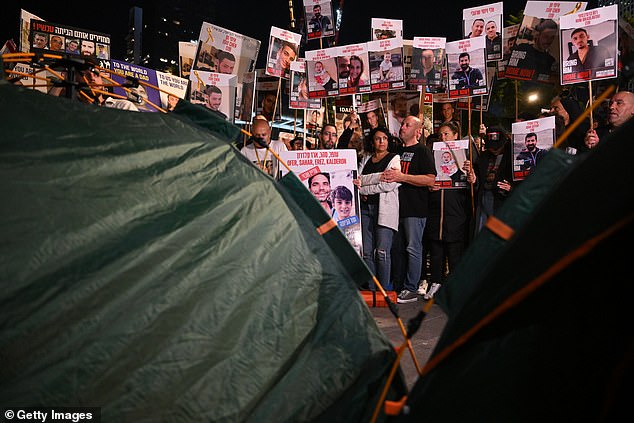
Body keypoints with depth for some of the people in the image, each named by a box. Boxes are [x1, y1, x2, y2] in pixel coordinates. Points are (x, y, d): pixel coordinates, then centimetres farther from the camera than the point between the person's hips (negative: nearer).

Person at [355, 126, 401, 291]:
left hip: (384, 208, -4)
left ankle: (385, 289, -3)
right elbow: (358, 179, 8)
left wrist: (363, 189, -6)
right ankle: (372, 289, 8)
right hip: (366, 207, 5)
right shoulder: (366, 160, 20)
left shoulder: (394, 159, 5)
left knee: (382, 252, -10)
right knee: (367, 251, 1)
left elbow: (390, 185, -9)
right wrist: (381, 176, -9)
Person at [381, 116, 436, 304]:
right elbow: (391, 173, 31)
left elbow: (430, 179, -14)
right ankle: (398, 286, 19)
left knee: (413, 248, -4)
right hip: (397, 205, 7)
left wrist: (402, 177, -18)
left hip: (415, 207, -7)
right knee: (397, 248, 10)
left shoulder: (423, 151, -3)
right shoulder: (397, 150, 19)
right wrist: (386, 175, 7)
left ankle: (411, 290, 4)